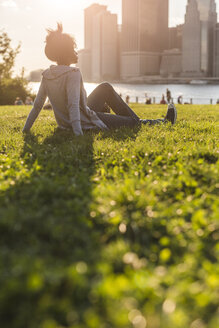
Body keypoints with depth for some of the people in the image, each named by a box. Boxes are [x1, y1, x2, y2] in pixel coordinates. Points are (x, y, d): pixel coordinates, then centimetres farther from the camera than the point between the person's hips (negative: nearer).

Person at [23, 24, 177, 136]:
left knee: (106, 87, 24)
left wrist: (26, 129, 7)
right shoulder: (73, 73, -25)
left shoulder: (47, 75, -3)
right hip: (86, 123, -9)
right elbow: (73, 105, -34)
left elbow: (37, 105, -1)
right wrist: (78, 133, -39)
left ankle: (135, 119, 34)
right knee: (134, 123, 8)